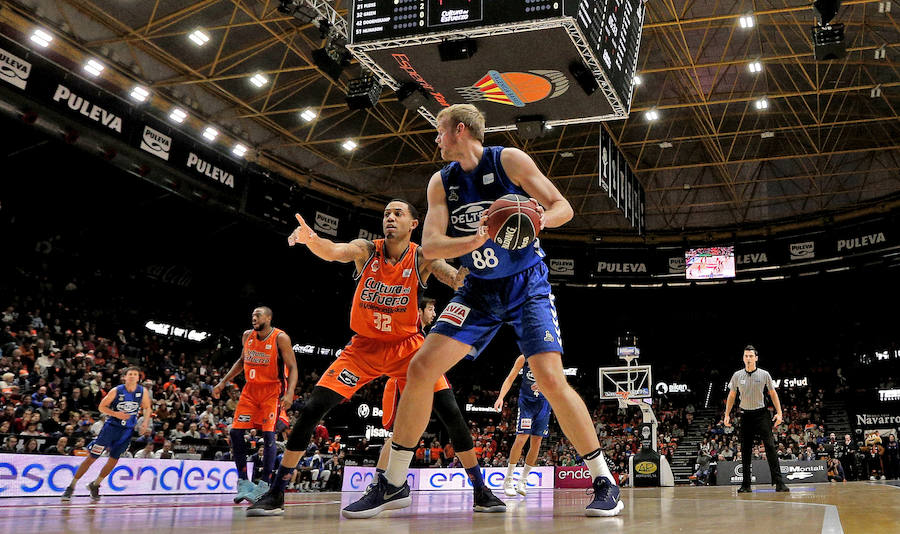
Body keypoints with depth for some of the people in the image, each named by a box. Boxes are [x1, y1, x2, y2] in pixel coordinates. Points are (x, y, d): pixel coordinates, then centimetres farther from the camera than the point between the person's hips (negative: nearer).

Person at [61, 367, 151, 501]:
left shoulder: (143, 392, -5)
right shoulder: (116, 391, -12)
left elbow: (147, 408, 10)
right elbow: (101, 407, -5)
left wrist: (145, 422, -6)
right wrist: (115, 414, -20)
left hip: (127, 430, 3)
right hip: (112, 426, -3)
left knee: (114, 460, 6)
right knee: (91, 457, -2)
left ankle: (95, 485, 26)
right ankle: (71, 487, 8)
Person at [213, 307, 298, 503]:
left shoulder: (280, 338, -14)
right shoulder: (247, 336, 4)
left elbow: (292, 367, -14)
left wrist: (289, 393, -28)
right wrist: (223, 383, 14)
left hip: (272, 390, -6)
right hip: (251, 389, 6)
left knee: (269, 434, -15)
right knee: (235, 432, -4)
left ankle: (264, 485, -7)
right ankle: (244, 483, 5)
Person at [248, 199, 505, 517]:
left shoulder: (423, 258, -10)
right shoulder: (366, 250, -10)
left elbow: (458, 280, -25)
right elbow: (332, 252, -30)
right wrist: (309, 238, -53)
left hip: (407, 346, 0)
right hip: (364, 346, 1)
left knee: (450, 412, -14)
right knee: (312, 409, -10)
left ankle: (481, 491, 2)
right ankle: (276, 494, 2)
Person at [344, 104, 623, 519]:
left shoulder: (509, 160, -7)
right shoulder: (441, 182, 5)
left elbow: (563, 207, -7)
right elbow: (430, 245, -6)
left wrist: (537, 218, -31)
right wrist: (476, 240, -25)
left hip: (527, 285, -4)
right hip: (480, 289, 4)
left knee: (551, 380, -20)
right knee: (420, 368, -7)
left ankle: (604, 481, -3)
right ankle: (395, 484, 6)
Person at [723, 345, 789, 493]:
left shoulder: (764, 374, 0)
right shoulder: (737, 375, 4)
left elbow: (773, 394, 6)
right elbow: (731, 396, 12)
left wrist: (779, 413, -1)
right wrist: (727, 414, 8)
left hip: (761, 414, -2)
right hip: (745, 415, 2)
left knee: (770, 446, -11)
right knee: (745, 450, 3)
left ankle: (779, 482, -9)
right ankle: (746, 485, 8)